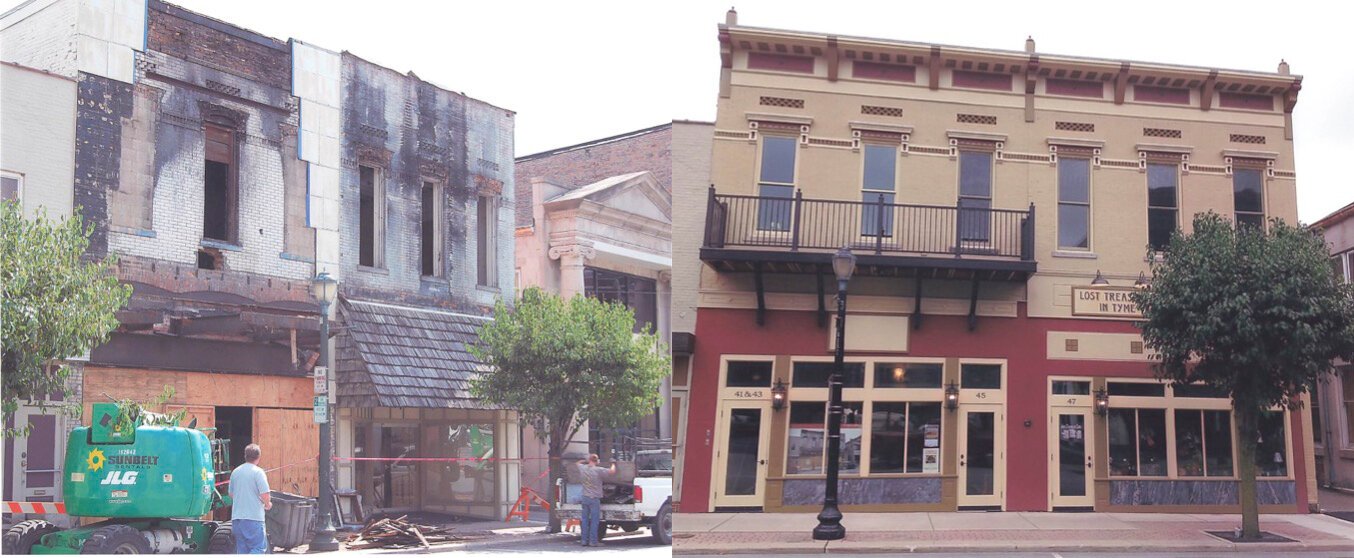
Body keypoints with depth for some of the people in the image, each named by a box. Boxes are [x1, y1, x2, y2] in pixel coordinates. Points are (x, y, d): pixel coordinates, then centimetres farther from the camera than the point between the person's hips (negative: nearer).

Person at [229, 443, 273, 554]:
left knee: (242, 549, 12)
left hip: (236, 517, 7)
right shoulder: (258, 472, -10)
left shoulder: (235, 472, 11)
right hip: (253, 517, -7)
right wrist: (267, 504, 5)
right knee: (259, 547, -2)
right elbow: (265, 495, -16)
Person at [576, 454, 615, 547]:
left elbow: (578, 463, 26)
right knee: (594, 520, -1)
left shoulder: (582, 468, 3)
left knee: (585, 520, 11)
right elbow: (612, 471, -14)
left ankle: (584, 540, 13)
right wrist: (613, 464, 3)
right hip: (594, 499, -5)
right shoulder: (598, 470, -14)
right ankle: (593, 541, -1)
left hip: (585, 498, 5)